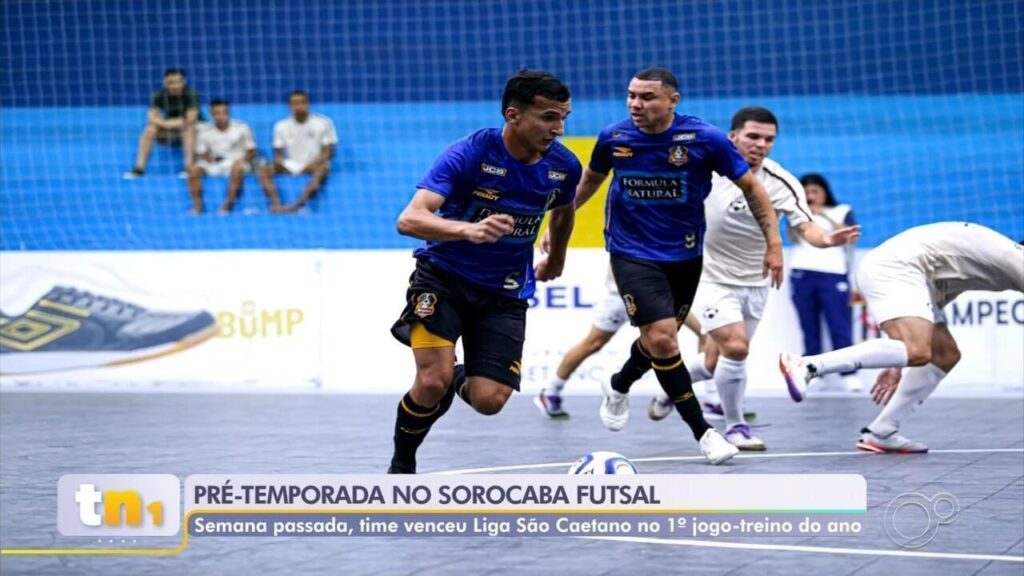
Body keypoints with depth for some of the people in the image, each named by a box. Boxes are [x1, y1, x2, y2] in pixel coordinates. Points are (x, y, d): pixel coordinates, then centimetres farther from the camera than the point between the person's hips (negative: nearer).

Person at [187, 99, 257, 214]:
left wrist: (243, 159, -18)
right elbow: (202, 154, 10)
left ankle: (227, 205, -35)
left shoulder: (241, 128, -2)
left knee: (237, 167, -39)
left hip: (236, 162, -3)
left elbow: (251, 152, 1)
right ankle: (197, 206, -20)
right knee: (193, 169, -24)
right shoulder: (205, 133, 2)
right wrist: (208, 158, -13)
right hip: (214, 165, 3)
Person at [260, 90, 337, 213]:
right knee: (264, 171, -22)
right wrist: (279, 162, -15)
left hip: (313, 165, -3)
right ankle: (276, 204, -42)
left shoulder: (323, 123, -3)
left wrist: (311, 165, -19)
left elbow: (328, 152, -3)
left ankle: (298, 204, -51)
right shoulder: (281, 126, 5)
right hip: (290, 166, 3)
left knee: (322, 169, -38)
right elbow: (278, 154, 9)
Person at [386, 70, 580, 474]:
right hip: (443, 277, -3)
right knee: (434, 382, -22)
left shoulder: (563, 166, -8)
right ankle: (401, 466, 6)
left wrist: (555, 261, 33)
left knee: (489, 401, -12)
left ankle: (462, 379, 27)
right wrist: (469, 230, -49)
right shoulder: (469, 153, -22)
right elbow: (409, 220, -32)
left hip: (504, 292, 3)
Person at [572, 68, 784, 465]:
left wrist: (773, 242, -9)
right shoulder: (614, 138, -10)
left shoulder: (705, 139, -16)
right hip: (632, 253, -2)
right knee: (661, 338, -17)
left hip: (684, 254, 2)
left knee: (661, 340, 16)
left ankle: (619, 387, 49)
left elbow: (750, 186, -6)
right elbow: (590, 179, 12)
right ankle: (702, 431, -5)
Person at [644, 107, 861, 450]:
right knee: (735, 346, -21)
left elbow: (805, 228, -30)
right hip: (709, 277, -2)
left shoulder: (781, 184, -17)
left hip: (753, 284, 2)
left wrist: (827, 239, -50)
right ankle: (735, 426, -2)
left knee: (716, 363, 14)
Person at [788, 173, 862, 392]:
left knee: (840, 326, -10)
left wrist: (826, 217, -11)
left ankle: (849, 374, -12)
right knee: (809, 328, 0)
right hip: (802, 274, 2)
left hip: (833, 274, -2)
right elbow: (794, 237, 2)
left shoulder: (842, 211, 13)